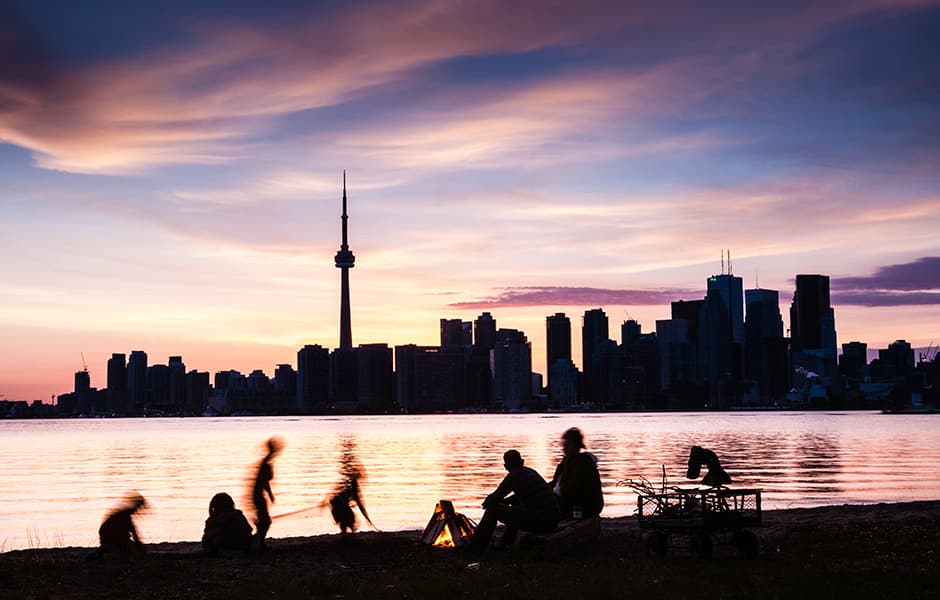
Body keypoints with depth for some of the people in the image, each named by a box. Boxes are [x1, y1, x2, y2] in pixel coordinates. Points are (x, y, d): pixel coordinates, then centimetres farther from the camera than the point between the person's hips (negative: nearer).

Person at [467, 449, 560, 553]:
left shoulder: (513, 476, -6)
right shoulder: (531, 472, 19)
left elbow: (495, 499, -3)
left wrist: (488, 501, 19)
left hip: (538, 523, -9)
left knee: (492, 509, 1)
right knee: (516, 502, 36)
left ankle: (476, 548, 6)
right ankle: (505, 544, 38)